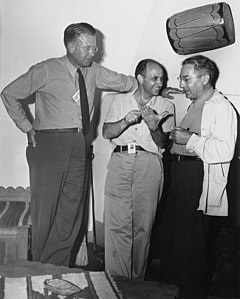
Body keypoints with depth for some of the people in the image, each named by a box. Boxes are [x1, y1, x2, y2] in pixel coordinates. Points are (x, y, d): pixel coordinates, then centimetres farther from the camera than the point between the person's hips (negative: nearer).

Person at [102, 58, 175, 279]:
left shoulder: (166, 106, 13)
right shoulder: (119, 100, 16)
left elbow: (163, 143, 6)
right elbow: (106, 132, 6)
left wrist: (155, 128, -16)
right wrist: (125, 121, -13)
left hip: (149, 164, 0)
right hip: (120, 161, 1)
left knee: (143, 225, 0)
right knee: (117, 224, -5)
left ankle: (136, 278, 12)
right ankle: (116, 277, 4)